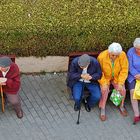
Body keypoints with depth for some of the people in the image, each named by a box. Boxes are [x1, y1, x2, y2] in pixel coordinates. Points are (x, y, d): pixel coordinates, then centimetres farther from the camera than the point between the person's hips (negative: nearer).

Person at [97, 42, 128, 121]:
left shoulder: (122, 55, -21)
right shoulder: (102, 56, -24)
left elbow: (124, 70, -14)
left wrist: (120, 83, -21)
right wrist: (104, 83, -25)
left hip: (117, 78, 2)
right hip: (105, 78, -2)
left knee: (122, 89, -19)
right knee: (104, 90, -27)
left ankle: (121, 106, 8)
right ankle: (103, 110, -9)